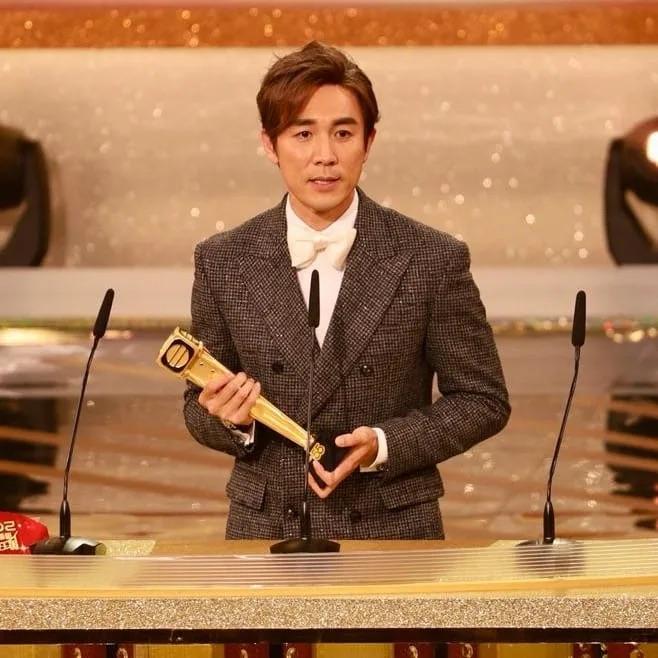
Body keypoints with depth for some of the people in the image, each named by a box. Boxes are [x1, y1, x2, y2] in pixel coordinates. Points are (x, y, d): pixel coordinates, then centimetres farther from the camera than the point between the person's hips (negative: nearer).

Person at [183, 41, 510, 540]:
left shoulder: (434, 260, -7)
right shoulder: (223, 263, 0)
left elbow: (482, 401, 0)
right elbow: (200, 407, 9)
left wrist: (385, 445, -14)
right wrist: (230, 420, -13)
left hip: (393, 535, -4)